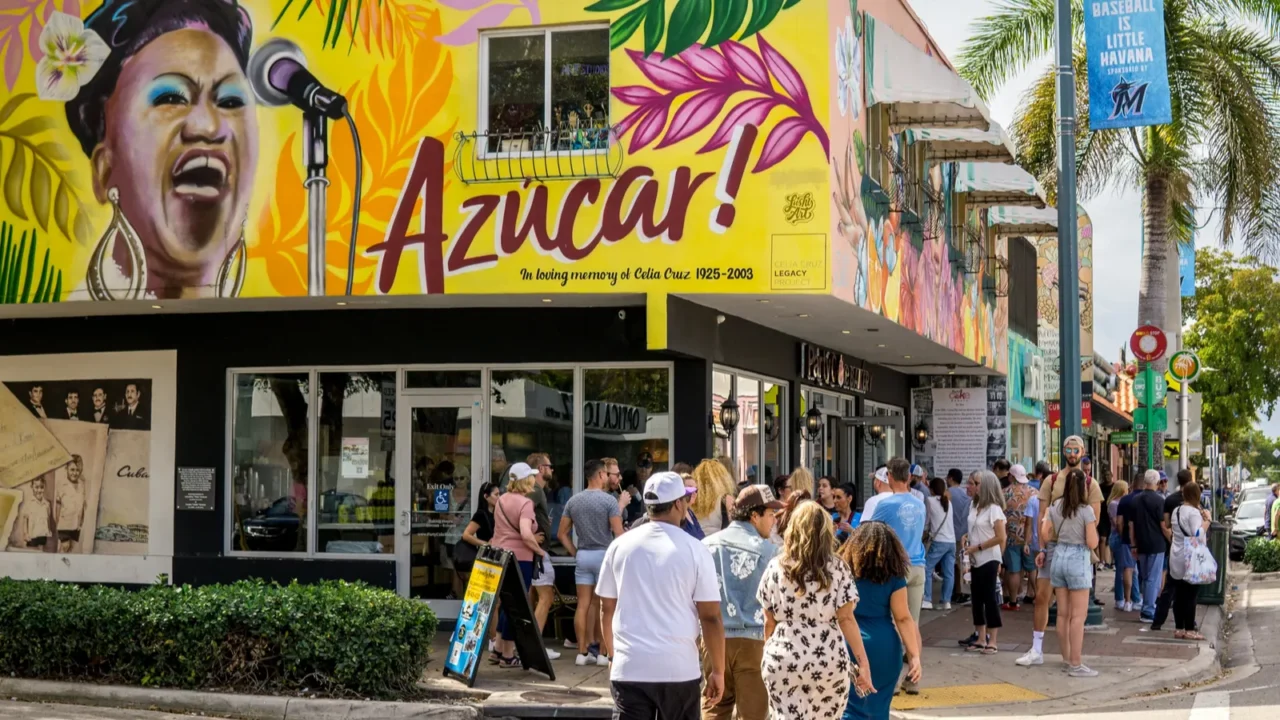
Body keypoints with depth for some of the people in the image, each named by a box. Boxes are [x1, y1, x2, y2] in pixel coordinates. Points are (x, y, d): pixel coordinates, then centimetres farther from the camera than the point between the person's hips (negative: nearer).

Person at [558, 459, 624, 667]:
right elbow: (618, 533, -14)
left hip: (583, 556, 4)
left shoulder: (573, 501, 7)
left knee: (583, 605, 5)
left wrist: (575, 553, 13)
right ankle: (603, 653, 4)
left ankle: (582, 652, 6)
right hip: (604, 555, -4)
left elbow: (562, 534, 9)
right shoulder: (609, 500, -9)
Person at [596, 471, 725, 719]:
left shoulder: (620, 546, 3)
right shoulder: (694, 550, -5)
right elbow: (710, 617, -6)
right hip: (680, 670, -1)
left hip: (629, 668, 1)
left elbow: (607, 609, 11)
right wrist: (718, 671, 3)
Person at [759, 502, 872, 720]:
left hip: (783, 660, 0)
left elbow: (769, 621, 5)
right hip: (828, 660, 0)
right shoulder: (837, 569, -2)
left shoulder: (776, 567, 2)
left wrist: (769, 652, 20)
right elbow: (846, 619, -6)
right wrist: (863, 662, -4)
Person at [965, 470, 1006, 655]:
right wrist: (968, 544, 5)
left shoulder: (994, 509, -13)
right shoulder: (975, 506, 7)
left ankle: (992, 642, 3)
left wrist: (978, 547, -14)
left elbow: (1001, 537, -16)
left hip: (989, 561, -7)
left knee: (990, 599, -2)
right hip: (976, 561, 7)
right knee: (977, 600, 10)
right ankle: (980, 639, 18)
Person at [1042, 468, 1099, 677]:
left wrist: (1045, 518, 22)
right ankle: (1076, 665, -1)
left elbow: (1045, 535, 5)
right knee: (1078, 616, -2)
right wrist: (1094, 527, 6)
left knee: (1063, 614, 12)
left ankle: (1067, 659, 23)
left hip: (1059, 556, 6)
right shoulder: (1086, 510, -11)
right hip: (1078, 560, -6)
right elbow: (1092, 543, -12)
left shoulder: (1055, 507, 4)